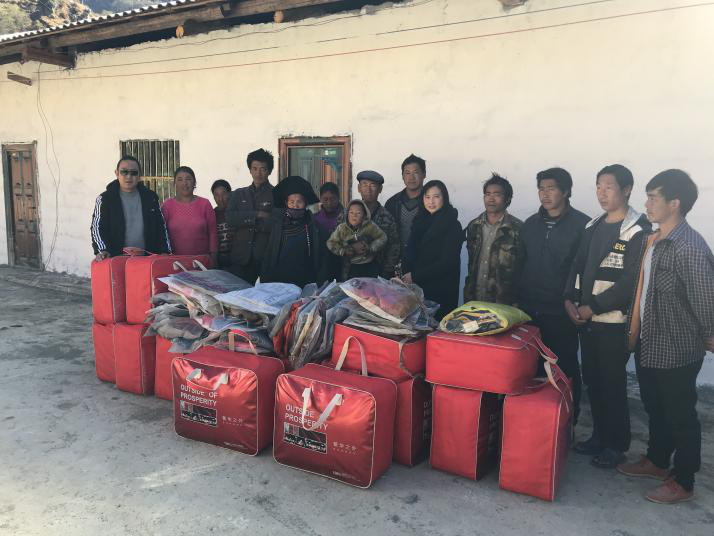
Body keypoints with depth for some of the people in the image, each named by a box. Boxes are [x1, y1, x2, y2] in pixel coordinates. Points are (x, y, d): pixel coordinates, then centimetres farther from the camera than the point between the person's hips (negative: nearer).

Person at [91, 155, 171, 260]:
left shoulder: (150, 197, 12)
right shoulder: (105, 199, 6)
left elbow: (161, 227, 12)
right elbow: (96, 228, 0)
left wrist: (165, 252, 1)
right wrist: (102, 250, -17)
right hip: (116, 259, -1)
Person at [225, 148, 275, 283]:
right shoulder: (239, 194, 16)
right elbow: (230, 218, 0)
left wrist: (247, 220, -6)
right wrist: (257, 215, -8)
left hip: (265, 258, -3)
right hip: (240, 257, 3)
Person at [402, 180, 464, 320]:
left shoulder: (452, 225, -7)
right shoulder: (420, 221, 12)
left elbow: (447, 262, -13)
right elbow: (411, 254, 12)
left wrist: (415, 276, -13)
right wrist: (405, 276, -6)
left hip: (441, 292, -5)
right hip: (417, 288, 5)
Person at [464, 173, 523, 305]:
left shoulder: (518, 229, -8)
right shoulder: (474, 226, 7)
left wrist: (516, 303, -9)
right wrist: (468, 296, 9)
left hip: (504, 304, -4)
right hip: (475, 300, 4)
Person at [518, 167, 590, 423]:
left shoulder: (581, 225, -7)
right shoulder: (530, 224, 9)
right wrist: (517, 298, 12)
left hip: (562, 313, -4)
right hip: (529, 309, 5)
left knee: (565, 368, 7)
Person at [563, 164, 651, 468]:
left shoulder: (638, 230, -10)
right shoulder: (593, 226, 12)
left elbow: (631, 280, -16)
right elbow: (578, 266, 13)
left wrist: (593, 307, -15)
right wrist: (570, 300, -2)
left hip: (614, 322, -6)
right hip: (586, 320, 7)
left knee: (613, 384, 4)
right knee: (592, 381, 14)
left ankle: (617, 445, 20)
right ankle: (599, 435, 30)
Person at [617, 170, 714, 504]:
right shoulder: (651, 241, 5)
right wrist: (635, 332, 14)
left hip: (677, 350, -8)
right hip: (649, 344, 8)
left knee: (680, 416, 9)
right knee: (655, 409, 23)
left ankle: (683, 482, 26)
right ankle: (656, 461, 43)